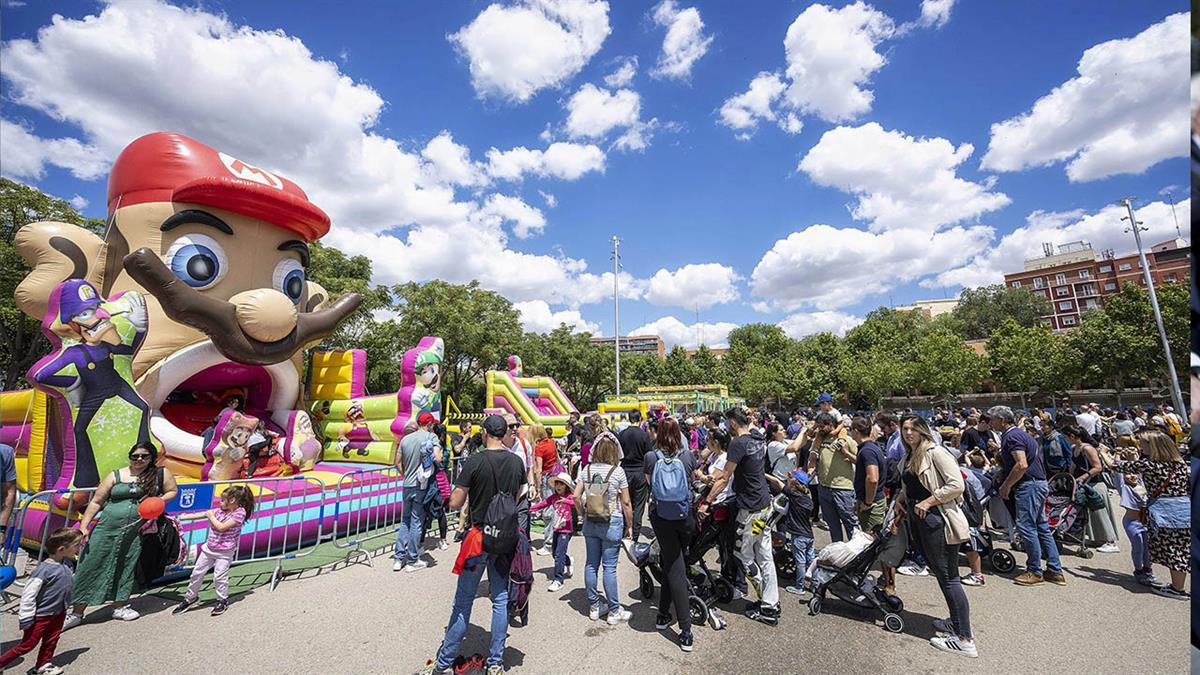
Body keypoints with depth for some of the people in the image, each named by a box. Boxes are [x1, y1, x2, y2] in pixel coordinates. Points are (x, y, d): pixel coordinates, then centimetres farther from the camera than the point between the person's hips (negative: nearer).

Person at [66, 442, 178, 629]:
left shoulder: (162, 474, 1)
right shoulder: (116, 476, 1)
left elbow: (172, 492, 9)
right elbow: (96, 502, 4)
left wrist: (159, 500, -10)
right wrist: (83, 526, -3)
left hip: (135, 532, 0)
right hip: (107, 528, 0)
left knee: (126, 568, 8)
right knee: (91, 566, 5)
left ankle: (120, 606, 25)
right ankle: (76, 613, 20)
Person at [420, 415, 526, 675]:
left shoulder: (475, 462, -16)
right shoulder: (517, 462, -2)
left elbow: (454, 503, -13)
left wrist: (469, 490, 5)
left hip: (479, 537, -3)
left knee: (463, 602, 10)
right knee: (500, 600, 14)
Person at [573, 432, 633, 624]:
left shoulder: (587, 469, -2)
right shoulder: (618, 471, -12)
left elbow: (576, 496, -1)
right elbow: (626, 503, -8)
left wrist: (583, 515, 13)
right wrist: (629, 526, 3)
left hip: (590, 522, 4)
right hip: (612, 523, -4)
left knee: (591, 564, 13)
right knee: (609, 567, 5)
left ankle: (594, 607, 27)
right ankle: (614, 611, 18)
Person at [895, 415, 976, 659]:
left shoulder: (935, 452, -12)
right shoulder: (909, 457, 14)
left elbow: (957, 484, -18)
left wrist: (929, 501, -19)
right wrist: (900, 499, 9)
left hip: (937, 519, -9)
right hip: (918, 520, 9)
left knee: (948, 577, -4)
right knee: (941, 574, 18)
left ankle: (965, 640, 4)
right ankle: (957, 622, 32)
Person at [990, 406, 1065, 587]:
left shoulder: (1012, 436, -16)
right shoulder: (1020, 433, 17)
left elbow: (1022, 465, -24)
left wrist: (1006, 485, -16)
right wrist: (1002, 472, 15)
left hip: (1028, 485, -10)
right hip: (1039, 484, 10)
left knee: (1026, 527, -5)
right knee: (1042, 528, 13)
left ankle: (1035, 572, 3)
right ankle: (1055, 571, 18)